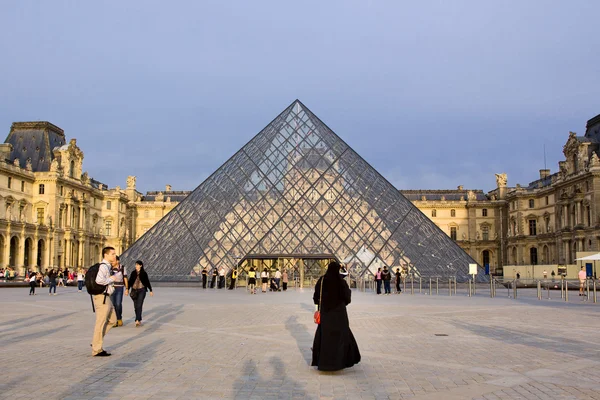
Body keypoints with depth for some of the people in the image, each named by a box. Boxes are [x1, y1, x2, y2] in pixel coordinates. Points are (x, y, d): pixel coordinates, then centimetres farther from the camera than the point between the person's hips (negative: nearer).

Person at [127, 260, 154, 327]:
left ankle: (137, 320, -21)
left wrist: (150, 290, 8)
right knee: (136, 306, 5)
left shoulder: (144, 273, 0)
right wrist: (127, 289, 0)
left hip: (142, 290, -3)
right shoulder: (133, 273, 6)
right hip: (134, 290, 3)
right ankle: (139, 320, 16)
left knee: (139, 305, -13)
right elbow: (130, 281, 9)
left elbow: (147, 282, 6)